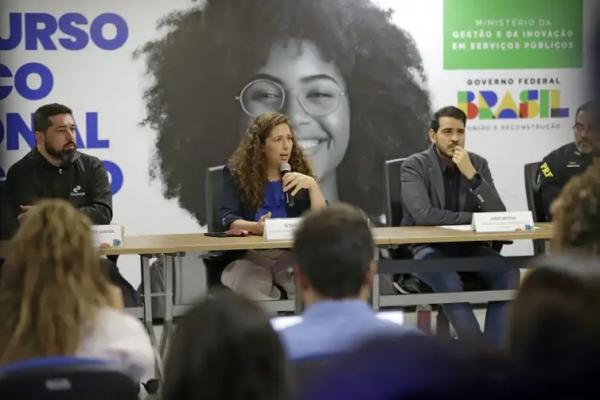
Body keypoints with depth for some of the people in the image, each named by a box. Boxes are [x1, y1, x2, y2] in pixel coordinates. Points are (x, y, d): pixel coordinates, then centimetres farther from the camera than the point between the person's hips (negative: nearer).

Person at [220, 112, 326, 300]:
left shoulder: (300, 172, 10)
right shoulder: (237, 173, 4)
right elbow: (229, 219, -8)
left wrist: (312, 185, -14)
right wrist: (256, 227, -29)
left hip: (293, 255, 2)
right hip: (250, 255, -2)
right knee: (246, 289, -35)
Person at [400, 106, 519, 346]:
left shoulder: (478, 164, 5)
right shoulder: (415, 166, -6)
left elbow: (498, 215, -6)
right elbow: (424, 215, -21)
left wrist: (471, 175, -17)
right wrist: (474, 218, -13)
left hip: (468, 247, 4)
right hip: (428, 248, -4)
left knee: (508, 274, -25)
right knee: (450, 283, -36)